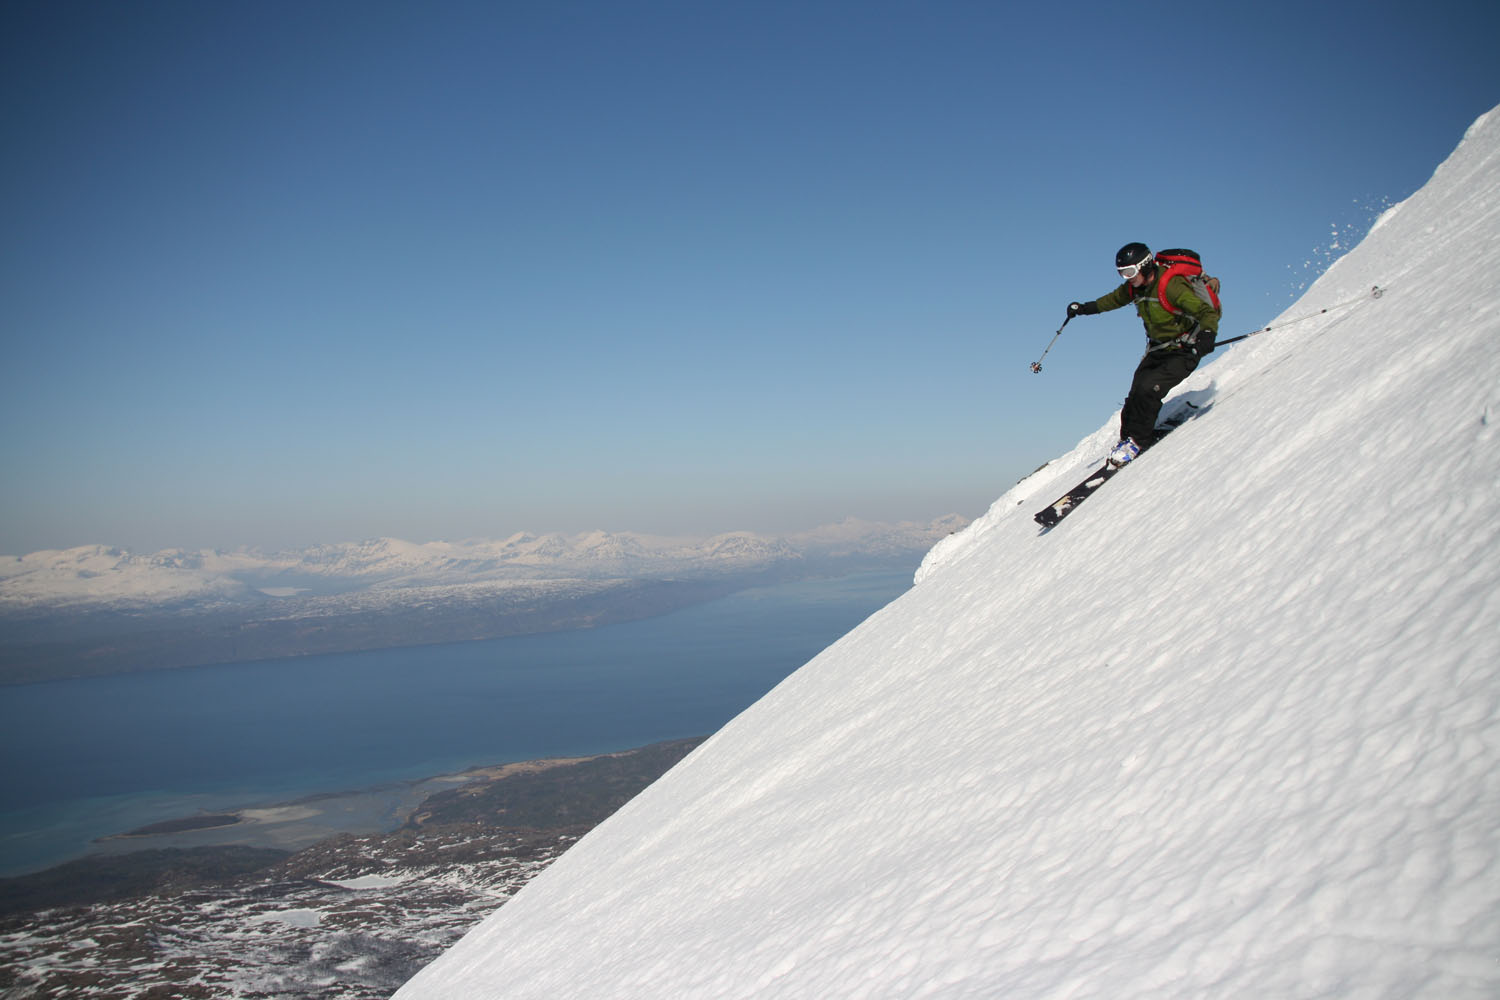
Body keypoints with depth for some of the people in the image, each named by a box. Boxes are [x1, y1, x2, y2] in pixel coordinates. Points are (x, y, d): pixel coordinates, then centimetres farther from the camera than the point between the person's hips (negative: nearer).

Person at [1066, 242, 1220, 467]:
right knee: (1136, 396, -5)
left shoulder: (1171, 286, -25)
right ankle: (1129, 439, 11)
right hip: (1157, 351, 7)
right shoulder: (1134, 287, -2)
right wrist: (1085, 308, 23)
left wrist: (1207, 334, -46)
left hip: (1183, 353, -7)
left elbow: (1208, 312, -27)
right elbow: (1114, 299, 23)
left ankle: (1138, 441, -8)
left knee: (1148, 389, -23)